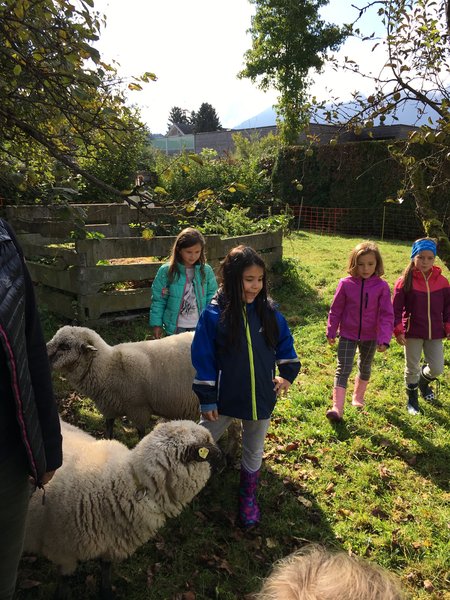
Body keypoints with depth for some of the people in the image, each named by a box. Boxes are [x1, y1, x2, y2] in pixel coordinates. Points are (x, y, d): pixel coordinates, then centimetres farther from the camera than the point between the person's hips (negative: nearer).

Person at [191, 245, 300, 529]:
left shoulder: (268, 310, -7)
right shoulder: (214, 313, -16)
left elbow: (284, 341, 9)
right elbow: (203, 357, -11)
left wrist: (288, 372, -1)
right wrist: (207, 399, -9)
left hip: (262, 398, 3)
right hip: (225, 398, -2)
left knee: (254, 452, 20)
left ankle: (248, 497, 44)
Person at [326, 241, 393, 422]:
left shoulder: (382, 287, -11)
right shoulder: (346, 284, -11)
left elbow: (387, 314, -9)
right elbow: (335, 310, -1)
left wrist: (384, 339, -14)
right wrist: (331, 332, 3)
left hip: (370, 337, 2)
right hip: (348, 335, -1)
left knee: (365, 368, 20)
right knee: (343, 370, -7)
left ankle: (358, 397, 43)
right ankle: (337, 408, -8)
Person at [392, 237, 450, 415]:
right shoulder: (405, 281, -11)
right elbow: (396, 309, -9)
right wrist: (398, 331, -13)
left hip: (435, 333, 3)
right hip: (412, 333, -2)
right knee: (412, 369, 9)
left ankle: (424, 381, 42)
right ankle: (412, 399, 32)